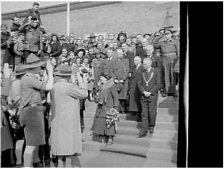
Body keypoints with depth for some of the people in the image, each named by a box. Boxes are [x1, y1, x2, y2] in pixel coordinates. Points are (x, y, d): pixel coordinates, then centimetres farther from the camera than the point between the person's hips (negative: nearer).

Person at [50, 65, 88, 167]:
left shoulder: (54, 86, 8)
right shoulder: (68, 86, -16)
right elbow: (84, 94, -12)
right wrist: (80, 79, -2)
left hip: (57, 120, 8)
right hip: (68, 120, -8)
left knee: (61, 145, 15)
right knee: (70, 145, 0)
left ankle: (60, 165, 22)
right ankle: (69, 165, 3)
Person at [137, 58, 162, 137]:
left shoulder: (156, 71, -2)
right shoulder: (142, 72, 8)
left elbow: (158, 84, -6)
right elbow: (139, 83, 7)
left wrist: (150, 92, -12)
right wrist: (144, 92, -8)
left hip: (152, 95, -3)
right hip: (143, 96, 3)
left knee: (152, 112, 2)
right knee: (144, 113, 2)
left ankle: (151, 126, 27)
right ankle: (144, 131, 6)